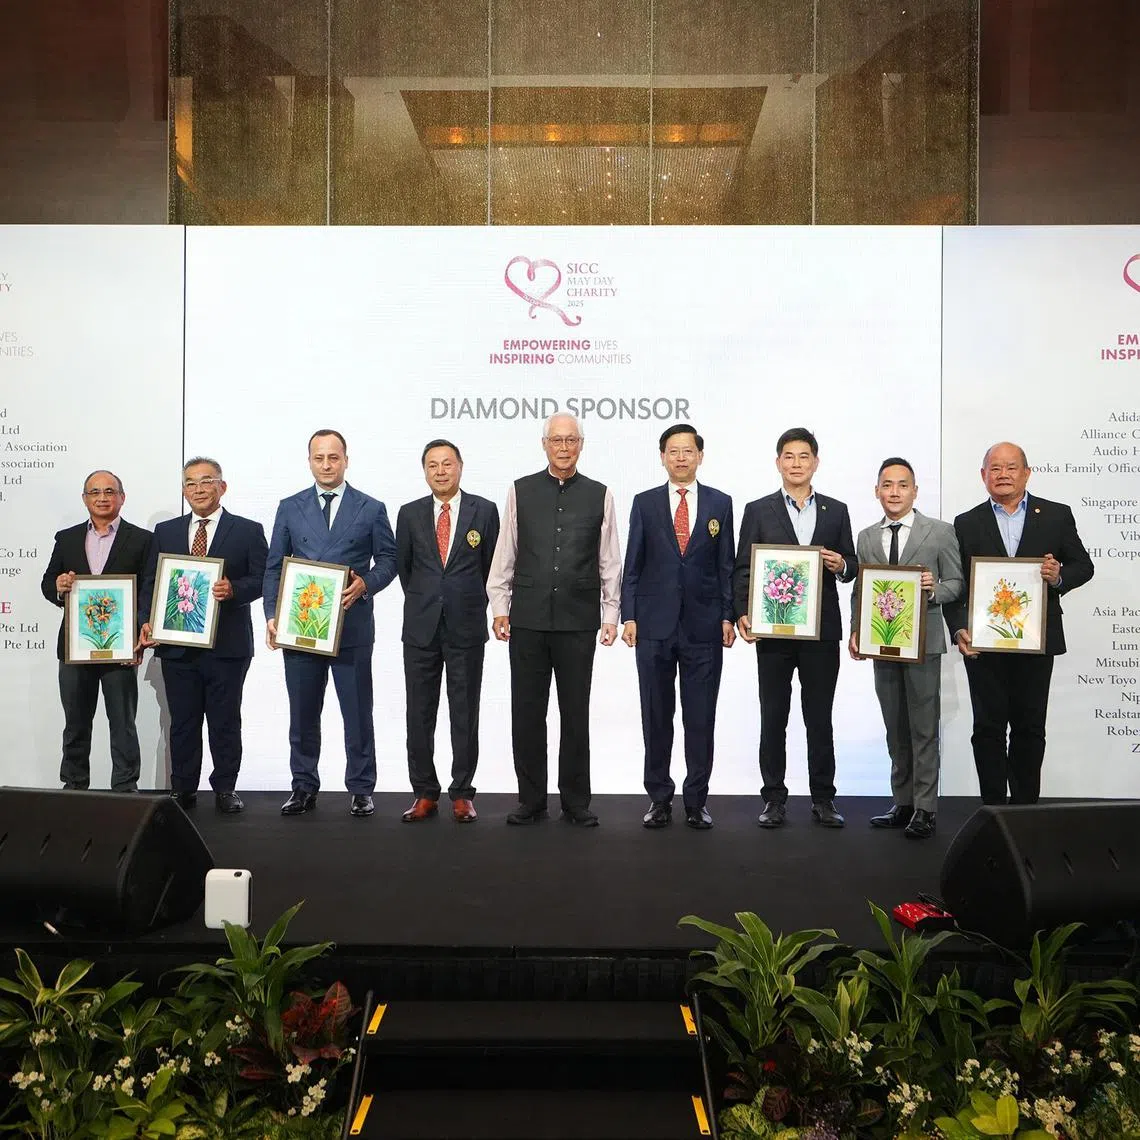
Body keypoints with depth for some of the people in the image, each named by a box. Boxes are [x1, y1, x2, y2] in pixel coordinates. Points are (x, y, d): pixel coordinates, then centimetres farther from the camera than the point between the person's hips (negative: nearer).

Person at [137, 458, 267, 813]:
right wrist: (146, 621, -2)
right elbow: (151, 582, 11)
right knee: (182, 721, 8)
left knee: (225, 720, 4)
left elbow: (261, 580, -1)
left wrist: (233, 589, -20)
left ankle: (225, 789, 14)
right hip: (176, 644, 3)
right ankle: (182, 790, 18)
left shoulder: (248, 531, 4)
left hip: (227, 645, -2)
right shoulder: (165, 531, 13)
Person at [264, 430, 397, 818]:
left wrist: (366, 584, -14)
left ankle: (361, 790, 13)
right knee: (302, 713, 9)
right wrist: (272, 615, -3)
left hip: (352, 624, -2)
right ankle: (304, 788, 20)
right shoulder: (290, 508, 9)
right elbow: (274, 567, 8)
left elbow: (387, 559, 6)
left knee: (357, 712, 3)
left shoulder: (371, 508, 5)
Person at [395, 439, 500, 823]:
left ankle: (462, 794, 13)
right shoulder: (410, 514, 6)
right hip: (421, 628, 2)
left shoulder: (484, 510, 1)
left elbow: (491, 564, 8)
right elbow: (403, 565, 15)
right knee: (419, 715, 5)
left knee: (465, 715, 4)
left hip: (466, 626, -2)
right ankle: (425, 794, 15)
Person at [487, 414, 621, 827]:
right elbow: (505, 555, 7)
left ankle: (576, 801, 18)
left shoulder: (600, 495, 5)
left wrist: (611, 614, 2)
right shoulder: (521, 491, 5)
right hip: (527, 620, 1)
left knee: (576, 714, 6)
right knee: (526, 713, 6)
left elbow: (610, 561, 6)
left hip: (578, 622, 0)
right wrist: (499, 607, 4)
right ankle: (531, 800, 18)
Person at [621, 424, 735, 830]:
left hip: (703, 627, 0)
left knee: (701, 718, 4)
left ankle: (696, 800, 15)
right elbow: (633, 565, 5)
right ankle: (659, 798, 18)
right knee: (656, 716, 7)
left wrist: (727, 616, 0)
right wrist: (628, 616, -2)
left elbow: (726, 564, 6)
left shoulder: (720, 503, 7)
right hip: (654, 625, 0)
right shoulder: (645, 503, 6)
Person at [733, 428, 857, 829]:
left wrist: (841, 565, -11)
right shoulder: (758, 511, 4)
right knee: (773, 718, 5)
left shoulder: (836, 511, 10)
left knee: (820, 718, 7)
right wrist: (743, 613, -11)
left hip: (822, 630, 1)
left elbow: (851, 567, 12)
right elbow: (743, 569, 2)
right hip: (772, 629, -1)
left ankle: (823, 798, 16)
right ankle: (774, 799, 14)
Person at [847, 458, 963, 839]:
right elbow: (859, 591, 12)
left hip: (922, 643, -4)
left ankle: (925, 810, 6)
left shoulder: (940, 532, 0)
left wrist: (935, 589, -20)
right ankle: (903, 803, 21)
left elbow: (957, 584, 1)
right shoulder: (866, 538, 11)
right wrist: (855, 632, 1)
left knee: (924, 729, -2)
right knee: (896, 731, 12)